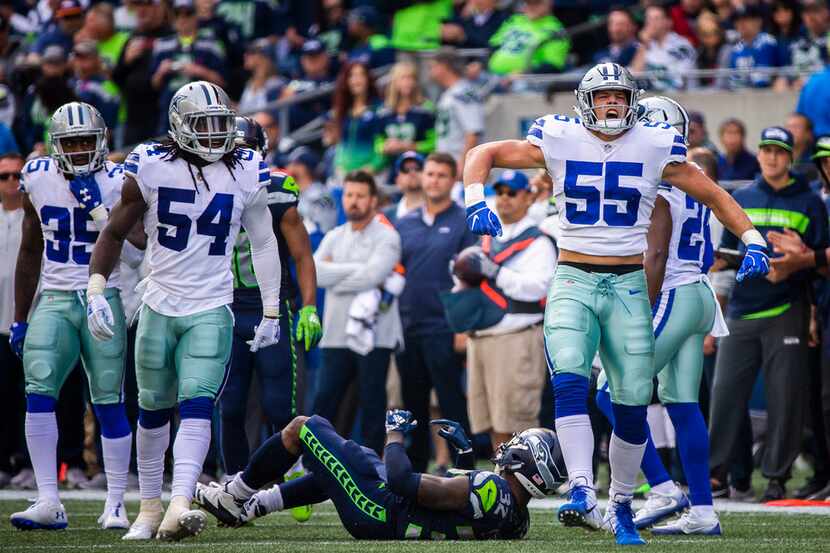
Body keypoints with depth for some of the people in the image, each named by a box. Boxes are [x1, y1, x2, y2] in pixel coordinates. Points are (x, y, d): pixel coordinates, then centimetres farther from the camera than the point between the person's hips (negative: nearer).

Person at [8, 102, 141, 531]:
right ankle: (49, 502, -14)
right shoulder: (37, 179, 4)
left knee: (109, 404, -1)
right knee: (38, 395, -14)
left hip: (102, 300, -2)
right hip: (54, 299, 2)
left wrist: (97, 206, -21)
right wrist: (19, 318, 13)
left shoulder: (118, 183, -4)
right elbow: (29, 253, 13)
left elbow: (137, 244, -13)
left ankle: (116, 504, 9)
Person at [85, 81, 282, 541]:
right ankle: (149, 509, 24)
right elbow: (115, 232, 5)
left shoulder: (246, 172, 0)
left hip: (211, 311, -1)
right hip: (158, 308, 1)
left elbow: (263, 243, 11)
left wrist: (271, 312, 12)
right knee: (153, 409, 11)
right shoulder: (151, 167, -5)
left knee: (196, 406, -17)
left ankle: (179, 507, -28)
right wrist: (96, 290, -6)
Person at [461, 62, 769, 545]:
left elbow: (716, 196, 11)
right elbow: (483, 155, 7)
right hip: (574, 282, -1)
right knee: (570, 383, -24)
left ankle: (621, 507, 18)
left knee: (633, 405, 0)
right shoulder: (559, 142, 1)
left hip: (629, 287, 1)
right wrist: (476, 202, -10)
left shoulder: (654, 148, 3)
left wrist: (753, 241, 0)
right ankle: (582, 494, -29)